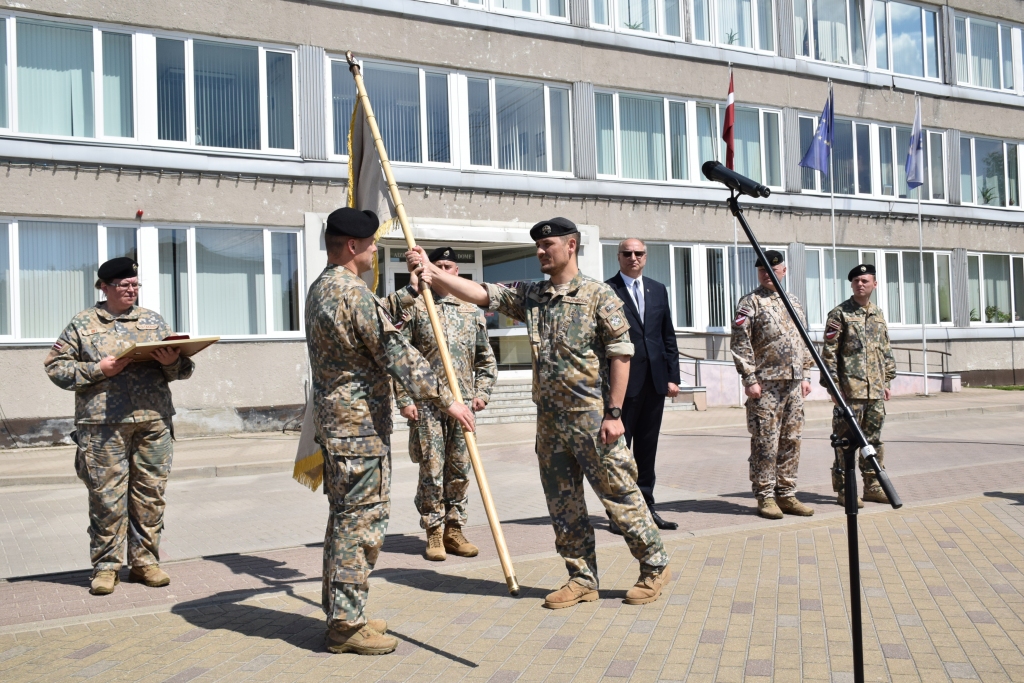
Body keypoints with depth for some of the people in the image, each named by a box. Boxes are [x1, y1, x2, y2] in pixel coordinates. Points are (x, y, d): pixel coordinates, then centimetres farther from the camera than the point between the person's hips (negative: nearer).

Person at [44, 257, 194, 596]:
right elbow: (55, 366, 3)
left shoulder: (153, 320, 15)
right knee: (107, 496, -1)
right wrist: (98, 370, -10)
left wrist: (173, 362, -8)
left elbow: (184, 367, 15)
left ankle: (145, 560, 17)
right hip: (104, 425, -2)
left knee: (151, 493, 5)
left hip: (154, 421, 3)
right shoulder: (83, 323, 8)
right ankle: (106, 565, 12)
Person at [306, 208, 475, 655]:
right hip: (360, 425, -10)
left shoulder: (321, 289, 14)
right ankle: (346, 626, 4)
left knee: (346, 518, 16)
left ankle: (341, 614, 26)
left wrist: (410, 291, 29)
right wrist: (447, 401, -16)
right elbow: (397, 354, -20)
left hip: (334, 419, 10)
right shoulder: (352, 292, -18)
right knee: (361, 521, -4)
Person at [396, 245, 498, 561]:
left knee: (460, 470, 7)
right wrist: (404, 399, -8)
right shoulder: (415, 307, 1)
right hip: (427, 403, -3)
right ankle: (434, 533, 11)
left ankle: (454, 530, 18)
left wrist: (482, 392, 5)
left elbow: (486, 358, 17)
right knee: (432, 470, 0)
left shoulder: (473, 311, 11)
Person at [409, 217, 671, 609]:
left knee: (619, 494, 2)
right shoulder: (529, 296, 10)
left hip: (592, 417, -6)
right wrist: (431, 270, -10)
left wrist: (614, 412, -14)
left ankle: (655, 567, 20)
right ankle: (582, 579, 23)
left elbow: (620, 355, -9)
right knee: (563, 504, 11)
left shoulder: (598, 295, -6)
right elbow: (478, 293, 3)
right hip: (550, 419, 6)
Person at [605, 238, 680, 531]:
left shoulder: (658, 290, 14)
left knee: (647, 448, 12)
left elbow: (668, 336, 13)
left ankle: (646, 507, 21)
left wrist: (673, 376, 7)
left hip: (655, 381, 5)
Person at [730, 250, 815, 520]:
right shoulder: (750, 303, -3)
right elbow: (740, 344, -10)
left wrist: (805, 375, 13)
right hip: (766, 384, -6)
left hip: (794, 384, 6)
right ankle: (765, 497, 5)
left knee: (791, 441, 9)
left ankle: (786, 495, 17)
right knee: (765, 442, -3)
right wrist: (749, 379, -15)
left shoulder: (794, 303, 16)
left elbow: (804, 342, 20)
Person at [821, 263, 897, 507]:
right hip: (850, 389, -6)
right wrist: (833, 384, -13)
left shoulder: (878, 314, 15)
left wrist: (887, 381, 15)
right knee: (846, 441, -2)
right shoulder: (839, 314, -4)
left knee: (874, 439, 12)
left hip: (875, 390, 6)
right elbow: (829, 352, -8)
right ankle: (844, 491, 4)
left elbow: (886, 350, 20)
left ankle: (873, 486, 21)